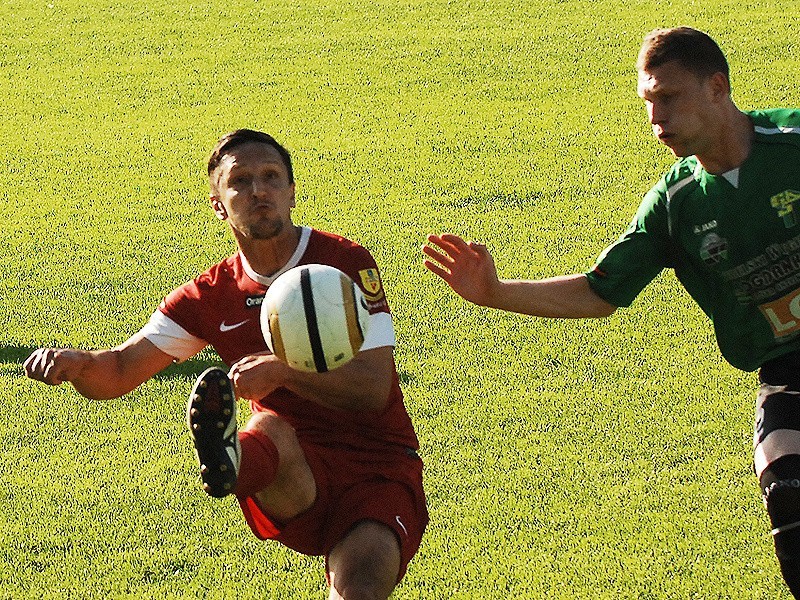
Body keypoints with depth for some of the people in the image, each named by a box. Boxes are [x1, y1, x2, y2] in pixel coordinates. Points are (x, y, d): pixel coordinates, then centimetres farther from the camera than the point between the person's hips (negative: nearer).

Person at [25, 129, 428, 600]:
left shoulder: (344, 263, -4)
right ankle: (229, 461, -69)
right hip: (295, 479, 0)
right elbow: (119, 372, 8)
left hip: (379, 469, 0)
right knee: (269, 431, -37)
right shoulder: (213, 296, 6)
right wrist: (76, 363, -16)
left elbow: (374, 389, -13)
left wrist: (282, 371, -29)